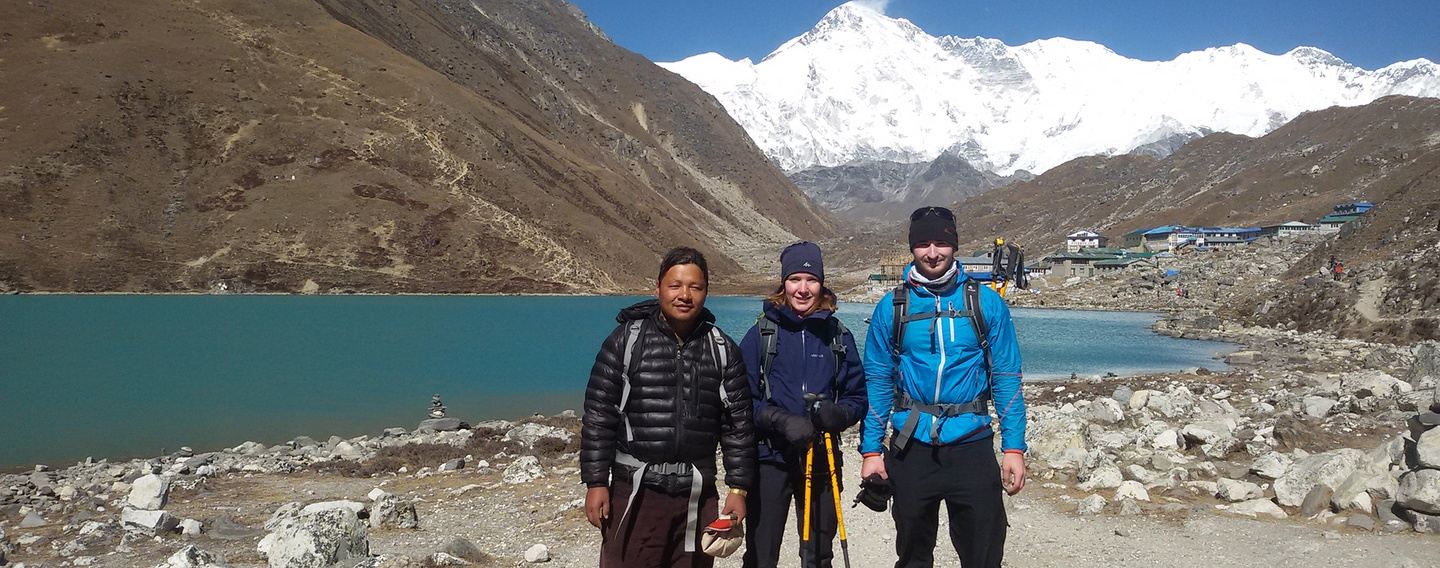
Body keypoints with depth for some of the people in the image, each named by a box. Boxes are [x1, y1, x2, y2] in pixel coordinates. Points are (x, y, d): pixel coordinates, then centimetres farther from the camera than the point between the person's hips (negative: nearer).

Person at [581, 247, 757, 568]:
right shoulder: (627, 340, -2)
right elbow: (598, 417, -2)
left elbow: (738, 423, 8)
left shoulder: (723, 349, 5)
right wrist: (595, 483, -6)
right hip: (636, 492, -2)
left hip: (698, 496, 3)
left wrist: (738, 488, 5)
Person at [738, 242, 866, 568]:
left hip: (821, 459, 2)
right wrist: (782, 422, -21)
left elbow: (858, 397, 6)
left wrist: (838, 413, -16)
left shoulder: (838, 336, 5)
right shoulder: (762, 333, -2)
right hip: (770, 458, -2)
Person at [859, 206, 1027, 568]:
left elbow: (1006, 378, 0)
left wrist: (1014, 448, -6)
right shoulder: (891, 307, 1)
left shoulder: (985, 303, -1)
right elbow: (877, 382, 4)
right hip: (911, 447, 1)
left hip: (972, 446, -1)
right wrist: (871, 450, 0)